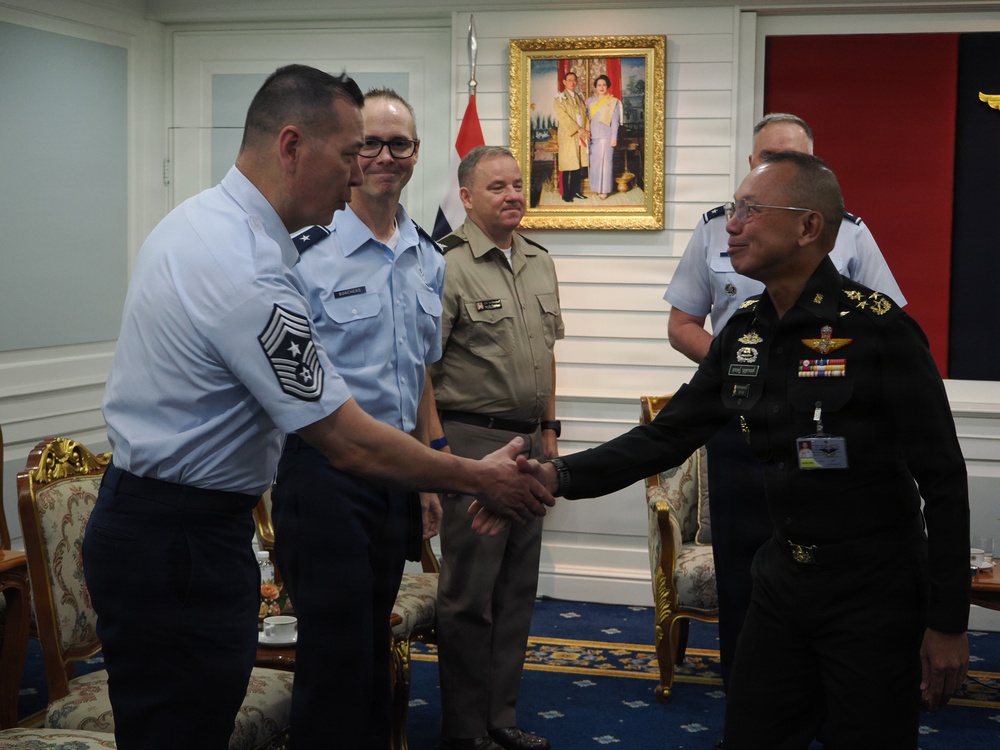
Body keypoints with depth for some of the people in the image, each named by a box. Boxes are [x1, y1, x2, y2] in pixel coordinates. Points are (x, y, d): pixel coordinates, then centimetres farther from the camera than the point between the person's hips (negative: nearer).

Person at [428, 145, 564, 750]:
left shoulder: (540, 263, 12)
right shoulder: (447, 266, -12)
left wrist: (549, 428, 17)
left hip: (529, 440, 8)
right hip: (472, 439, -7)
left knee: (518, 586, 13)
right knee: (470, 592, -1)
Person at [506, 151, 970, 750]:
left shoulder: (878, 329, -18)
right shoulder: (745, 332, 3)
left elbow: (943, 480, -15)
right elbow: (665, 438, 5)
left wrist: (948, 623, -13)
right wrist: (558, 477, -8)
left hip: (874, 598, -6)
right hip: (784, 583, 7)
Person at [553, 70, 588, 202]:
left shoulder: (579, 97, 15)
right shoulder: (560, 98, -3)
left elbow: (585, 114, 14)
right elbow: (564, 117, -11)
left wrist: (587, 130, -2)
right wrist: (579, 129, -15)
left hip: (581, 135, 5)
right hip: (567, 136, -5)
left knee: (578, 165, 5)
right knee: (567, 166, -4)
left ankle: (576, 191, 14)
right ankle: (566, 194, 0)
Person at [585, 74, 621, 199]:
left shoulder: (613, 102, 1)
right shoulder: (590, 101, 12)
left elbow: (615, 121, -3)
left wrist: (614, 138, -9)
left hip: (606, 136, -4)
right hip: (592, 136, 4)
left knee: (605, 162, -4)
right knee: (593, 162, 4)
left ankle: (604, 190, 0)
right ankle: (596, 188, 13)